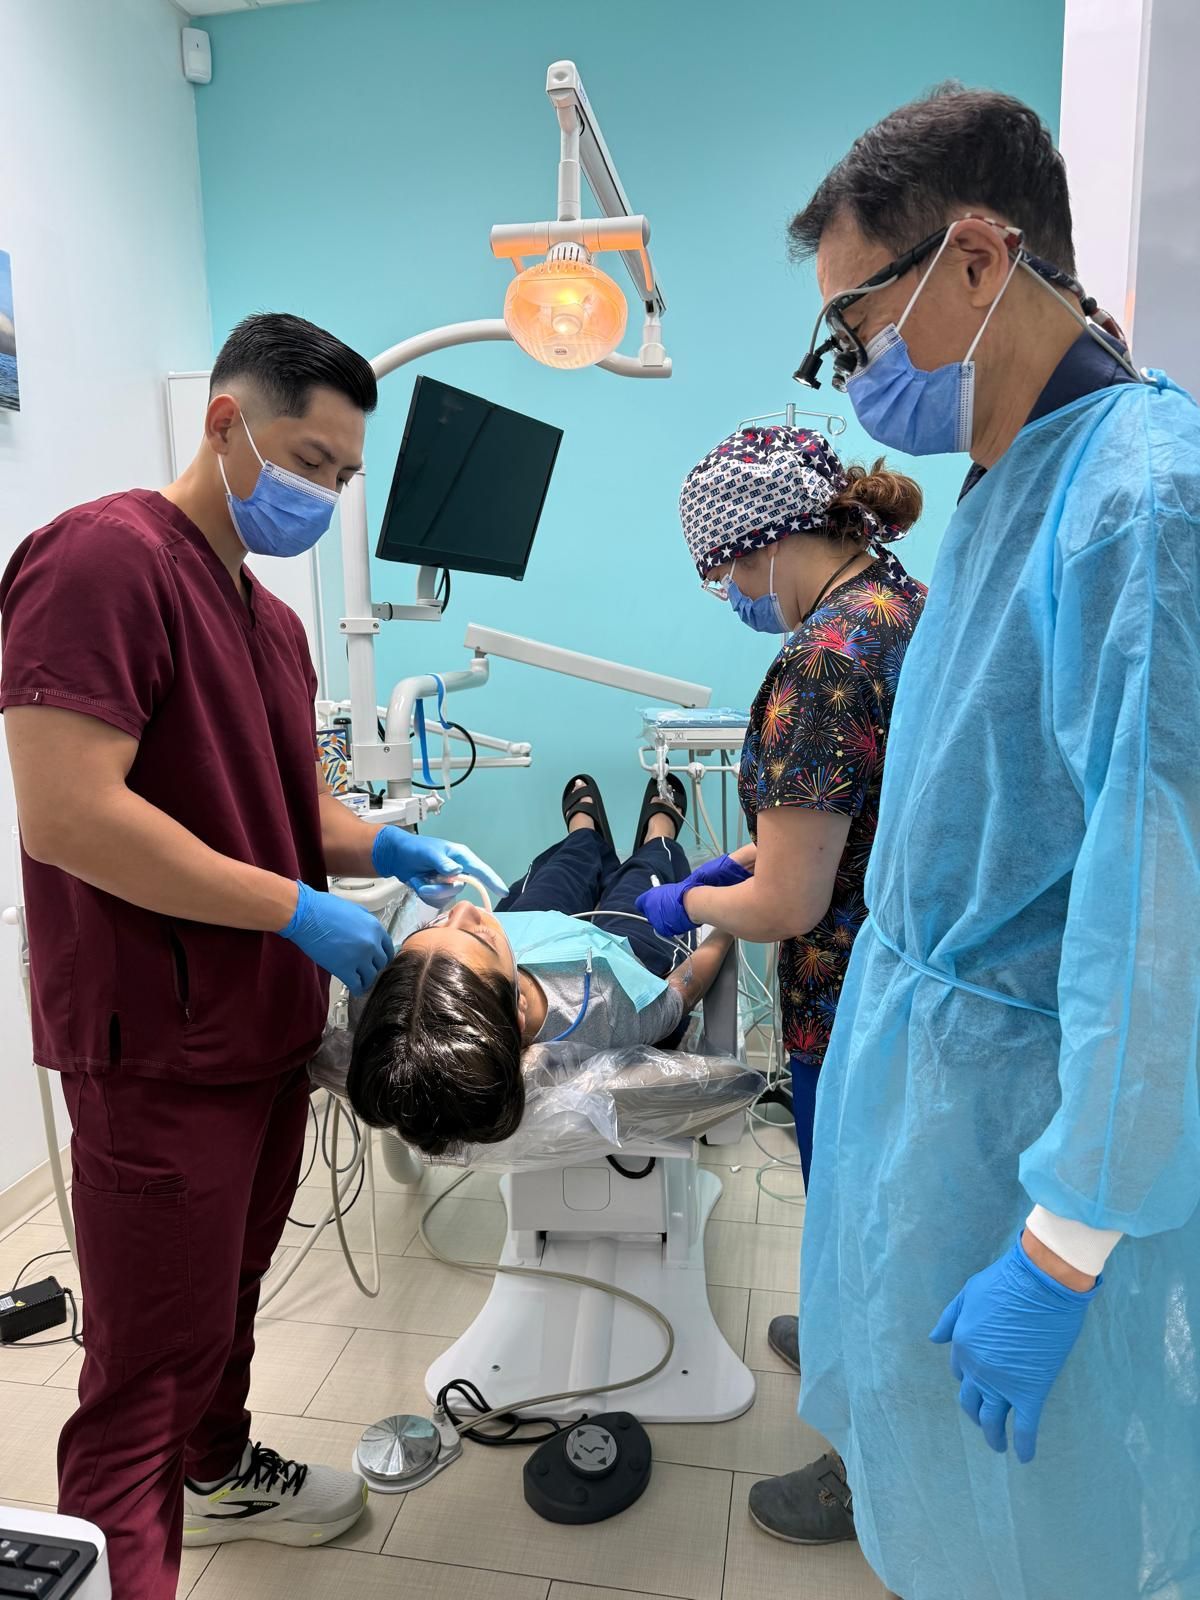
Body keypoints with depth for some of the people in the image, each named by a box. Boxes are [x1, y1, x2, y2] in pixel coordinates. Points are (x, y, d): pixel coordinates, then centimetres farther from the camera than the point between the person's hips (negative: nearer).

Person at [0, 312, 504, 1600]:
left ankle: (218, 1468, 48)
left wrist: (391, 850, 2)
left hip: (268, 1027, 9)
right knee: (152, 1360, 4)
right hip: (160, 1048, -9)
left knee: (230, 1288, 26)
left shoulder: (271, 619, 14)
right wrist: (299, 911, -21)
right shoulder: (104, 556, -16)